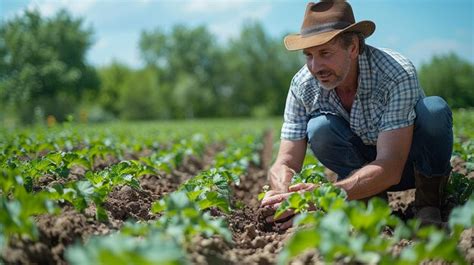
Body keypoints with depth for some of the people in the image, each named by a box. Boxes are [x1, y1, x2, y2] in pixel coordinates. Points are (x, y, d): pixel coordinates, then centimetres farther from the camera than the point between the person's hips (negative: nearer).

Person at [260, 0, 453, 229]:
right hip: (361, 166, 3)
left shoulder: (398, 74, -32)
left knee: (434, 109, -33)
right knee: (319, 129, -28)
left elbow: (391, 169, -39)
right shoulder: (303, 85, -20)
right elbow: (286, 162, -19)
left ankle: (429, 202, -10)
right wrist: (281, 193, -45)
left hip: (411, 162, -2)